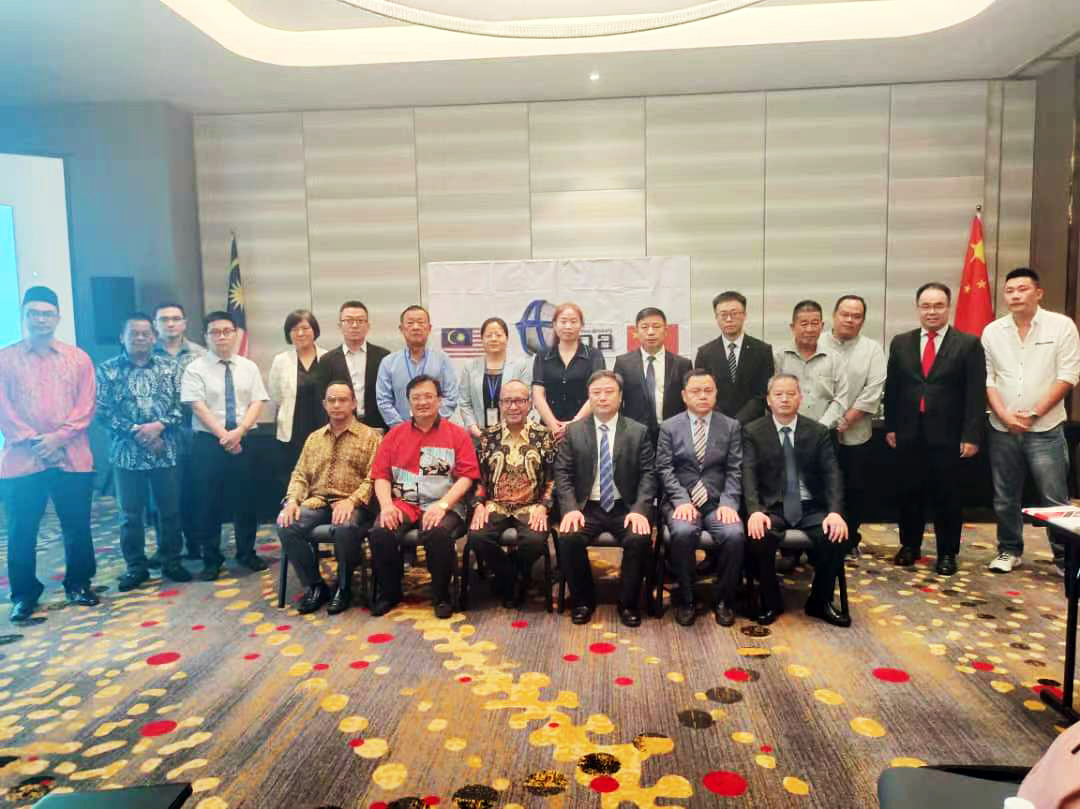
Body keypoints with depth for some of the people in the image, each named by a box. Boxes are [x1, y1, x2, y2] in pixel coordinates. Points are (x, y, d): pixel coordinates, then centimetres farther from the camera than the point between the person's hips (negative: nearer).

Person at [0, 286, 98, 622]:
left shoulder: (78, 358, 7)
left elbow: (86, 406, 1)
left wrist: (58, 437, -13)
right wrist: (33, 441, -12)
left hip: (72, 458, 1)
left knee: (77, 528, 7)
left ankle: (78, 584, 23)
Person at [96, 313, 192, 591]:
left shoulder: (169, 366, 5)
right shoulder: (108, 369, 2)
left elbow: (182, 405, 1)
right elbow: (102, 411, -4)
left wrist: (160, 425, -14)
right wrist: (135, 431, -13)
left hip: (165, 451, 1)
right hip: (127, 453, -1)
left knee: (171, 510, 8)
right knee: (130, 514, 8)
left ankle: (171, 561, 23)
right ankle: (136, 566, 21)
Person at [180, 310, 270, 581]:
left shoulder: (249, 367, 7)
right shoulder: (195, 369, -2)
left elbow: (257, 403, 0)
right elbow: (199, 407, -10)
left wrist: (238, 432, -14)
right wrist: (224, 436, -16)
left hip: (244, 442, 3)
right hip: (208, 443, -2)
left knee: (245, 499, 9)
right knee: (209, 503, 5)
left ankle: (247, 553, 25)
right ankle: (211, 559, 18)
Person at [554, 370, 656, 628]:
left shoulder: (638, 432, 5)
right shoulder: (573, 431, 7)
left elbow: (648, 474, 0)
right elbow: (562, 474, 2)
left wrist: (640, 510, -17)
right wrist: (571, 508, -14)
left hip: (626, 508, 0)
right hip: (587, 507, 1)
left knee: (640, 539, -29)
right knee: (568, 538, -28)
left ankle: (628, 603, -5)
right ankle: (583, 600, -3)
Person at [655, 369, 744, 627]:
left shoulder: (731, 426, 10)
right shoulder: (669, 427, 8)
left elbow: (734, 470, 4)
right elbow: (665, 469, 0)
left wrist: (728, 503, -13)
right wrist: (682, 501, -15)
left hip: (718, 502, 1)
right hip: (680, 501, -1)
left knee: (735, 535, -29)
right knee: (683, 533, -33)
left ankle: (722, 600, -5)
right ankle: (686, 599, -10)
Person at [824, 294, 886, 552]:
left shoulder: (872, 349, 3)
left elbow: (873, 391, -6)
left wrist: (845, 421, -13)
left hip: (854, 435, 1)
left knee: (854, 490, 8)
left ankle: (849, 541, 24)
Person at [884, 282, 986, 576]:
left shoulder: (969, 344, -1)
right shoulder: (900, 343, 8)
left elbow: (976, 394, -5)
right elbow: (891, 388, 10)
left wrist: (971, 436, -10)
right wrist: (890, 426, 6)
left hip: (948, 436, -2)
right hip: (909, 434, 3)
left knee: (946, 496, 7)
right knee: (909, 493, 11)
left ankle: (947, 553, 21)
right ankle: (910, 545, 27)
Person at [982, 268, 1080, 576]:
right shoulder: (992, 331, 5)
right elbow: (987, 378, 4)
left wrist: (1034, 413, -12)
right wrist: (1004, 415, -9)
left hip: (1045, 429, -3)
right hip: (1002, 429, 3)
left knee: (1054, 498, -1)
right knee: (1005, 498, 12)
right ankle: (1009, 550, 26)